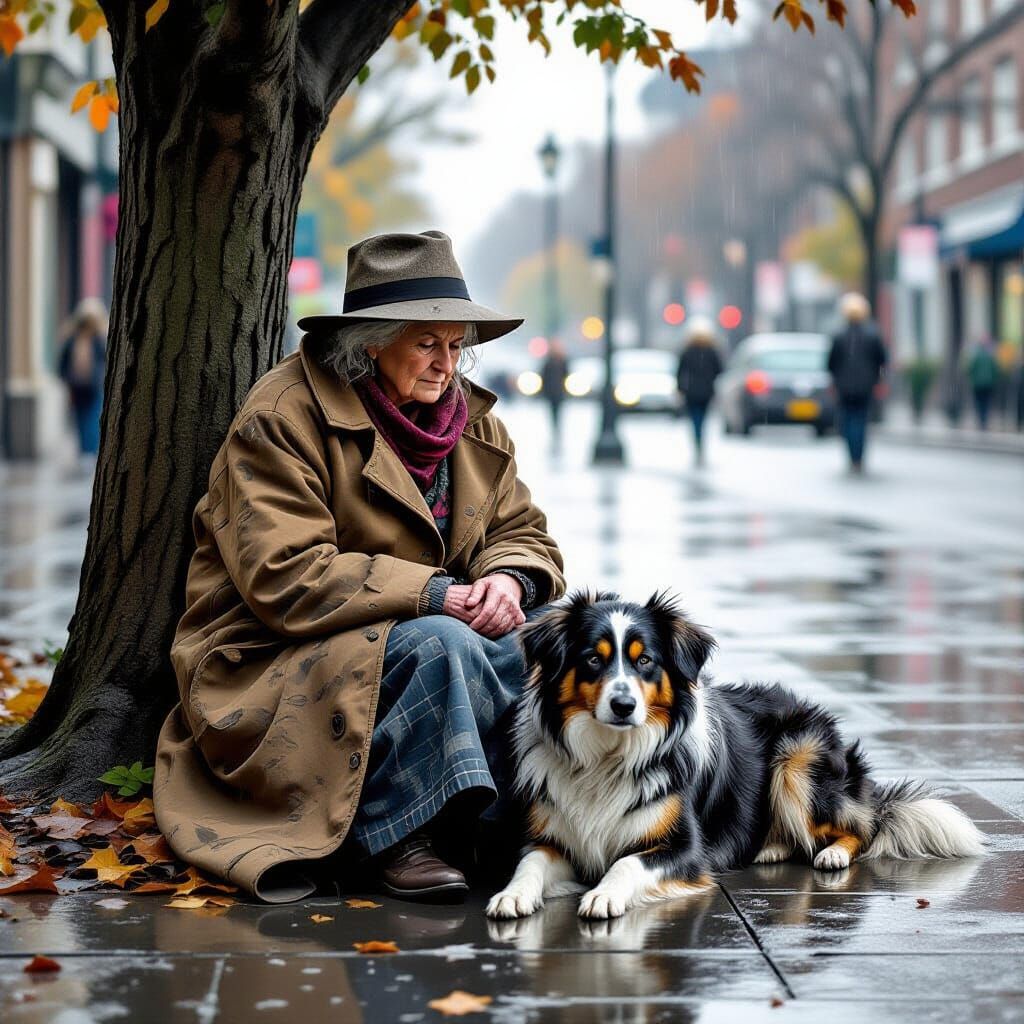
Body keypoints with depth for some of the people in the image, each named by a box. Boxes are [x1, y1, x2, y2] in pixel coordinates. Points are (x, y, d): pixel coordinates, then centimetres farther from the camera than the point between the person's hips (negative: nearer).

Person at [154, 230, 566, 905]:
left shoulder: (473, 420, 10)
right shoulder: (284, 419, -13)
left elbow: (521, 531, 13)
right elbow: (286, 579, -22)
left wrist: (508, 579, -14)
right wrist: (434, 593, -27)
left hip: (428, 635, 7)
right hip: (277, 666, -7)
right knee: (438, 645, -34)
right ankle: (396, 834, -26)